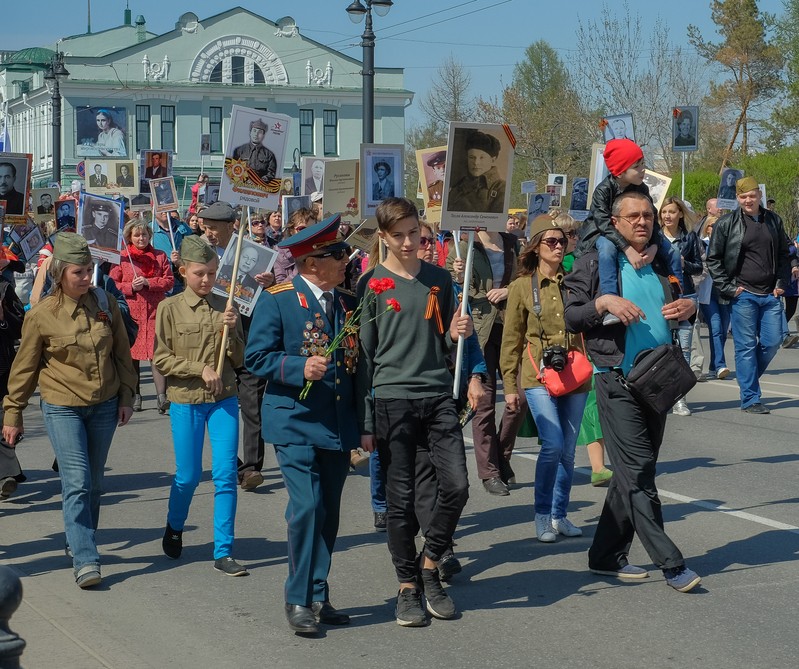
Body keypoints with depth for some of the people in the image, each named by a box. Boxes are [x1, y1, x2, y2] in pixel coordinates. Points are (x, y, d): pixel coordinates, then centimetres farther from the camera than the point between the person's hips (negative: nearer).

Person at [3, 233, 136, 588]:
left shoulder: (105, 303, 0)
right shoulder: (42, 315, -8)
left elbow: (122, 353, 10)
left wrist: (126, 397, 9)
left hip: (104, 406, 4)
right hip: (62, 408, -4)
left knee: (94, 483, 13)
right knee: (76, 482, -12)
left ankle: (78, 543, 32)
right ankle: (85, 560, -12)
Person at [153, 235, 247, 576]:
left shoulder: (225, 307, 4)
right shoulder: (170, 308, -3)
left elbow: (239, 359, 5)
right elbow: (161, 359, -5)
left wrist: (231, 330, -12)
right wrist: (200, 369, -14)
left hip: (224, 399, 2)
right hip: (186, 400, -2)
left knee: (226, 474, -4)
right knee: (188, 475, 7)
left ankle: (223, 552, 3)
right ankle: (173, 530, 36)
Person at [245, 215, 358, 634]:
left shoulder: (348, 303, 11)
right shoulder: (278, 300, -6)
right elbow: (257, 357, -7)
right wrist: (300, 367, -23)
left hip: (338, 425, 6)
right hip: (297, 422, -6)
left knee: (328, 513, 9)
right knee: (307, 508, -13)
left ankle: (318, 596, 19)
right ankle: (299, 600, -1)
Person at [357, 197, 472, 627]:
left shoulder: (439, 279, 11)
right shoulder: (373, 283, 1)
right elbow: (364, 353, 1)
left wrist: (455, 335, -5)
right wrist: (365, 422, -2)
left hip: (437, 395, 3)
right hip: (392, 398, -3)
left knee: (456, 486, -6)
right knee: (401, 499, 1)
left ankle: (429, 566, 15)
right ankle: (408, 588, 14)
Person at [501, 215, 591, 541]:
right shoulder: (522, 286, 2)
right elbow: (511, 339, 4)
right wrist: (509, 385, 2)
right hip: (539, 376, -3)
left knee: (568, 450, 6)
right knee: (553, 444, -15)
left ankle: (559, 514, 19)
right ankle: (542, 515, 0)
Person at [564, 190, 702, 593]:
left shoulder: (662, 264, 14)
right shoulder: (594, 264, -1)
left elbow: (677, 310, 24)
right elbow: (570, 318, -4)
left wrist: (690, 307, 1)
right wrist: (604, 302, -20)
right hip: (617, 381, -6)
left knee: (633, 474, 10)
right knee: (638, 472, -10)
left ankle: (606, 556, 18)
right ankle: (670, 563, -10)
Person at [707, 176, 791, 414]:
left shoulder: (774, 221, 10)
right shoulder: (726, 224, -2)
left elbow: (783, 254, 18)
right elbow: (713, 259, 1)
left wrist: (781, 284, 7)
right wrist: (728, 288, -6)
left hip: (770, 295, 4)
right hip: (743, 295, -4)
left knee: (772, 342, 2)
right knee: (746, 346, -4)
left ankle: (747, 378, 25)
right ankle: (750, 399, 0)